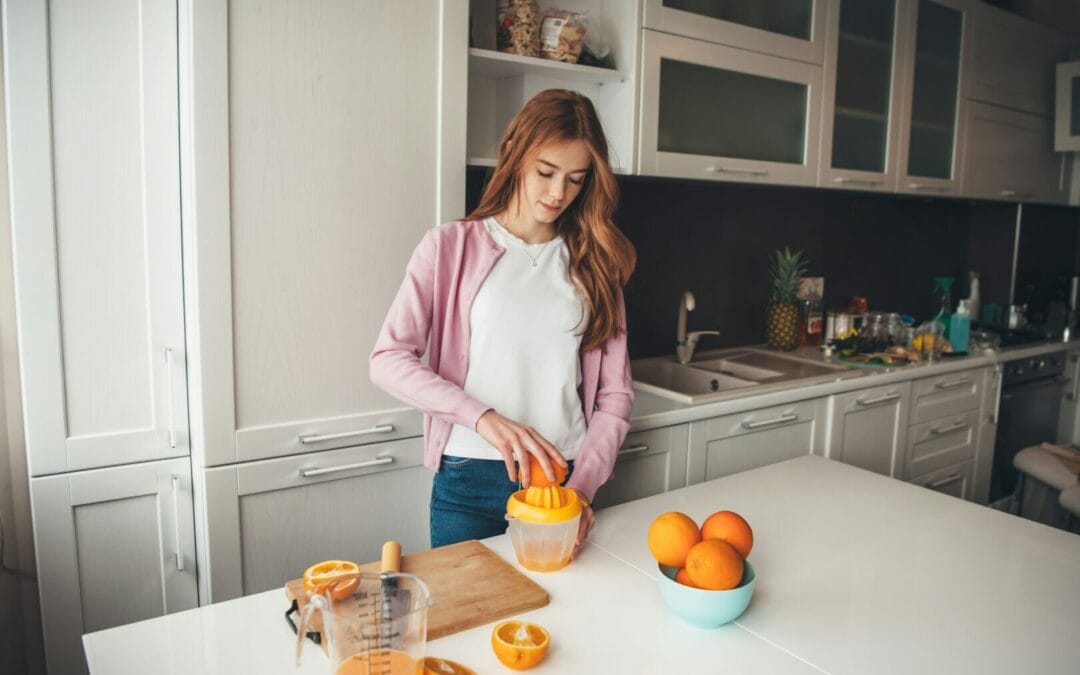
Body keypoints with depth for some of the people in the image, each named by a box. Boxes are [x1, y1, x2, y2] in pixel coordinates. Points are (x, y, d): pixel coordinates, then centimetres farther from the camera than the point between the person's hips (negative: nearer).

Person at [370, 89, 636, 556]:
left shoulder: (593, 262, 5)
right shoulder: (451, 246, -2)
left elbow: (615, 394, 3)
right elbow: (389, 359, -10)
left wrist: (583, 484, -9)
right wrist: (483, 417, -22)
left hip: (565, 478, 3)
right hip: (470, 481, -2)